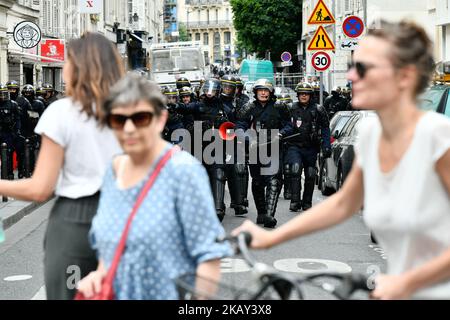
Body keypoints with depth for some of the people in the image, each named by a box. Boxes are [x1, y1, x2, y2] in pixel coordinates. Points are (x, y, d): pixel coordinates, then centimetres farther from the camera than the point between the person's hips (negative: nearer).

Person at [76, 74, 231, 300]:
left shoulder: (182, 170, -18)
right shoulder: (114, 170, 2)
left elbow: (209, 252, -20)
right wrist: (100, 273, -1)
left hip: (170, 293, -6)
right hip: (117, 292, 6)